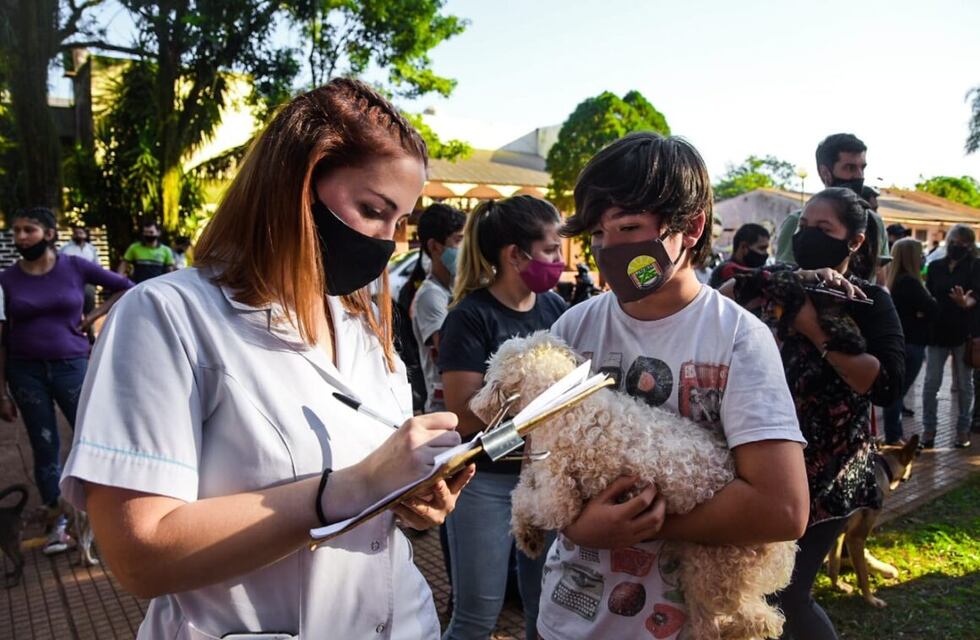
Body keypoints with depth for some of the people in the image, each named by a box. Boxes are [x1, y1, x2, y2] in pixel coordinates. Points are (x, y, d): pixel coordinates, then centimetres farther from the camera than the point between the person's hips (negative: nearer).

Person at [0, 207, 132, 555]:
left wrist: (92, 317, -3)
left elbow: (126, 288, 5)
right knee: (45, 448, 9)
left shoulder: (74, 266, -5)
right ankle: (58, 523, 22)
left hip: (72, 365, -1)